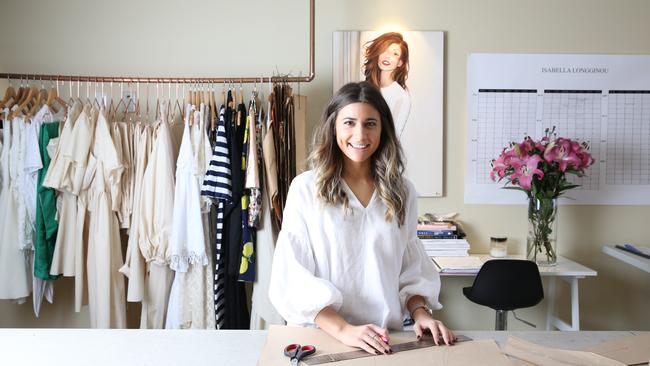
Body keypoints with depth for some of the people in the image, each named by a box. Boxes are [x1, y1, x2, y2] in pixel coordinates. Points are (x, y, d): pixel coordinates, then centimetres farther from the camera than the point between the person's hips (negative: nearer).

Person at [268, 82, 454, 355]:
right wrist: (342, 330, -17)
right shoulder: (305, 188, -3)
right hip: (321, 336, -2)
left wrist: (421, 313, -4)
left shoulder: (402, 192, 8)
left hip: (385, 341, 3)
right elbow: (293, 275, -7)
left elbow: (411, 269, 14)